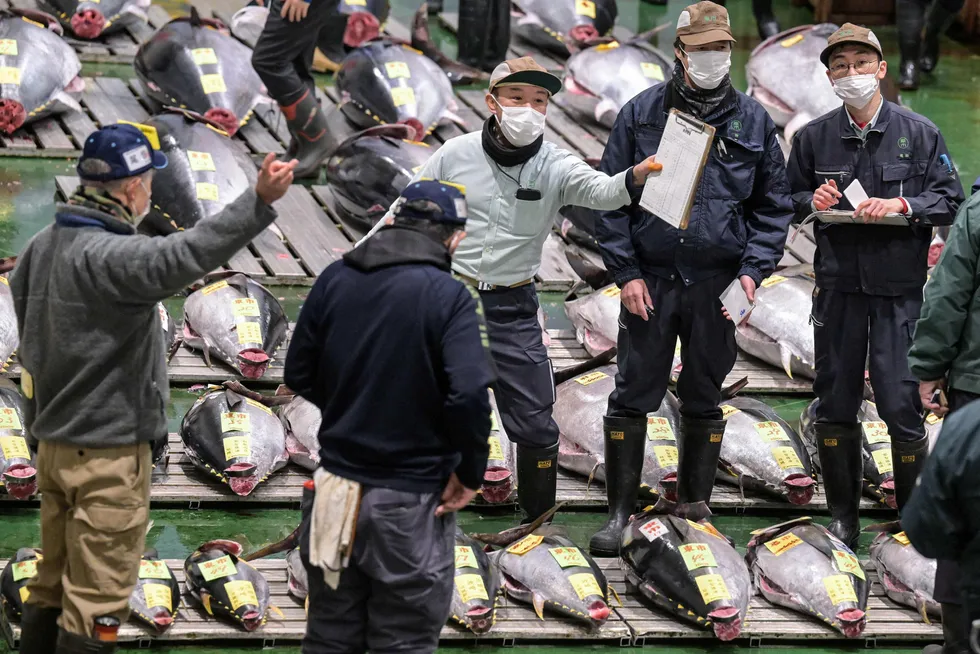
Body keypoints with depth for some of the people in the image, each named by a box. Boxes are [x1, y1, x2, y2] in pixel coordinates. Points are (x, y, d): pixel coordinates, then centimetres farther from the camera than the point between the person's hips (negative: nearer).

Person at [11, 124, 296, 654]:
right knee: (94, 601, -3)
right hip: (108, 451, -9)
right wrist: (258, 201, -48)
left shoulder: (40, 247, 7)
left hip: (52, 440, 9)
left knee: (52, 586, 18)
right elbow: (182, 257, -41)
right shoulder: (106, 256, -23)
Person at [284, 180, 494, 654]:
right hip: (411, 499, -5)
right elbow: (468, 396, -24)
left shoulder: (335, 279, 1)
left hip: (338, 481, 5)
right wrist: (470, 474, -10)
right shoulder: (449, 297, -14)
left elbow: (299, 374, 7)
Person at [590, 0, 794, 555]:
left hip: (717, 285, 1)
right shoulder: (641, 114, 2)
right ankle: (620, 513, 7)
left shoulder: (753, 122, 6)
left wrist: (753, 271, -3)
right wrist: (626, 272, -4)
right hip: (650, 279, -1)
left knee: (705, 399, 9)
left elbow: (774, 206, 10)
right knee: (632, 398, -1)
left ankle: (696, 506, 21)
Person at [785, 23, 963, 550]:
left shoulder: (920, 133, 1)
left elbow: (950, 202, 0)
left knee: (901, 403, -6)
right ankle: (842, 514, 19)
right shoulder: (813, 138, 8)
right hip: (837, 284, 3)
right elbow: (788, 201, 17)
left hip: (899, 287, -3)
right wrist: (812, 202, -5)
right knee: (835, 402, 7)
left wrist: (901, 205, -15)